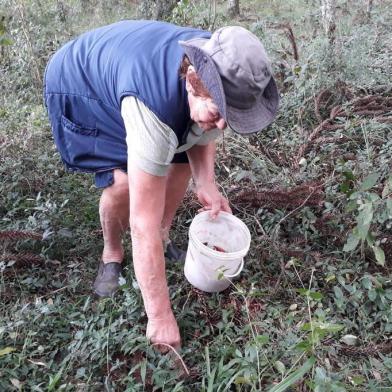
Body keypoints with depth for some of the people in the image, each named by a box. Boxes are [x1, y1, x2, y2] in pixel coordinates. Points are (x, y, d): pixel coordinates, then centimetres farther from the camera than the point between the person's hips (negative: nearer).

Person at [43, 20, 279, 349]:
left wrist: (206, 183, -21)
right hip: (77, 86, -6)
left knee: (181, 158, -8)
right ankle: (112, 253, 6)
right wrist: (160, 317, -37)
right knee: (123, 180, -23)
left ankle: (164, 237, 16)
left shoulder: (221, 67, -23)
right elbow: (143, 223, -43)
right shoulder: (154, 106, -46)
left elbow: (202, 132, -3)